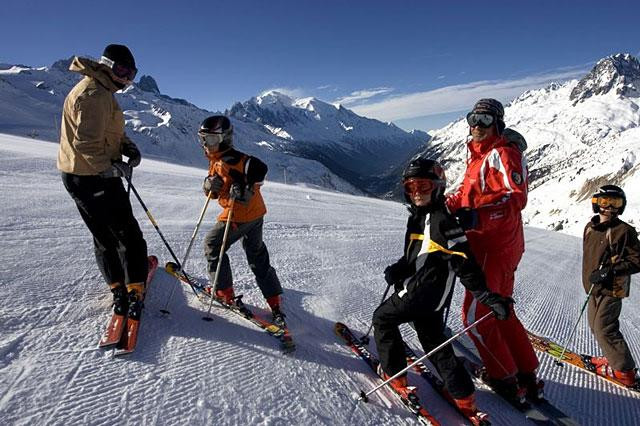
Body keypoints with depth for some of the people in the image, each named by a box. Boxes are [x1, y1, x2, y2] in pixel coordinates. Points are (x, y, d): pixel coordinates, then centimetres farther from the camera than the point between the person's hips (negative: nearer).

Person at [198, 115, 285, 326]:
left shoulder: (227, 159, -15)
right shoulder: (216, 161, 16)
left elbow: (259, 167, -27)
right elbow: (212, 193, 17)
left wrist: (246, 189, -30)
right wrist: (209, 185, -4)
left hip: (240, 215, -10)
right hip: (255, 214, 10)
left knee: (212, 245, 8)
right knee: (258, 258, 13)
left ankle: (225, 293, 14)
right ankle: (276, 305, 16)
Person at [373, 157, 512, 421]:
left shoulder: (442, 220, -16)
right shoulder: (417, 217, 13)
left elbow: (463, 262, -22)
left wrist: (487, 296, -24)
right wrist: (398, 270, 2)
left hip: (425, 293, -9)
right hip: (420, 291, 9)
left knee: (382, 319, 6)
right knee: (433, 342, 16)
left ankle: (394, 375, 17)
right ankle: (464, 397, 23)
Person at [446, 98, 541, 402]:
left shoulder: (503, 154, -11)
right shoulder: (478, 156, 17)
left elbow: (516, 197, -23)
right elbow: (467, 192, 24)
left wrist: (478, 217, -34)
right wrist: (444, 206, 9)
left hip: (495, 247, -10)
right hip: (487, 244, 10)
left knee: (475, 314, -2)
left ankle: (505, 381, 14)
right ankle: (527, 376, 29)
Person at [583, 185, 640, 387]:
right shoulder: (590, 227, 7)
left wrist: (610, 271, -22)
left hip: (611, 289, -8)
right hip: (595, 287, 8)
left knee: (605, 329, -5)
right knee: (595, 325, 16)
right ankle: (614, 358, 32)